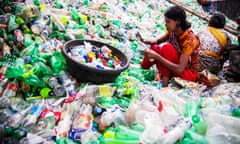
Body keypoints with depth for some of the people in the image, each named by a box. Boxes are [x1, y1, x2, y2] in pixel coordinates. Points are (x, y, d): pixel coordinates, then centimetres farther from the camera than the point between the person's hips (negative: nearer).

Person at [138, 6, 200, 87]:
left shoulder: (189, 41, -30)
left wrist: (156, 56, -40)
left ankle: (164, 85, -25)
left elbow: (179, 69, -37)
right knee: (154, 48, -6)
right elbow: (158, 41, 6)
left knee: (167, 48, -28)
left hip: (189, 74, -7)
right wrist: (146, 41, -17)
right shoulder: (173, 31, -10)